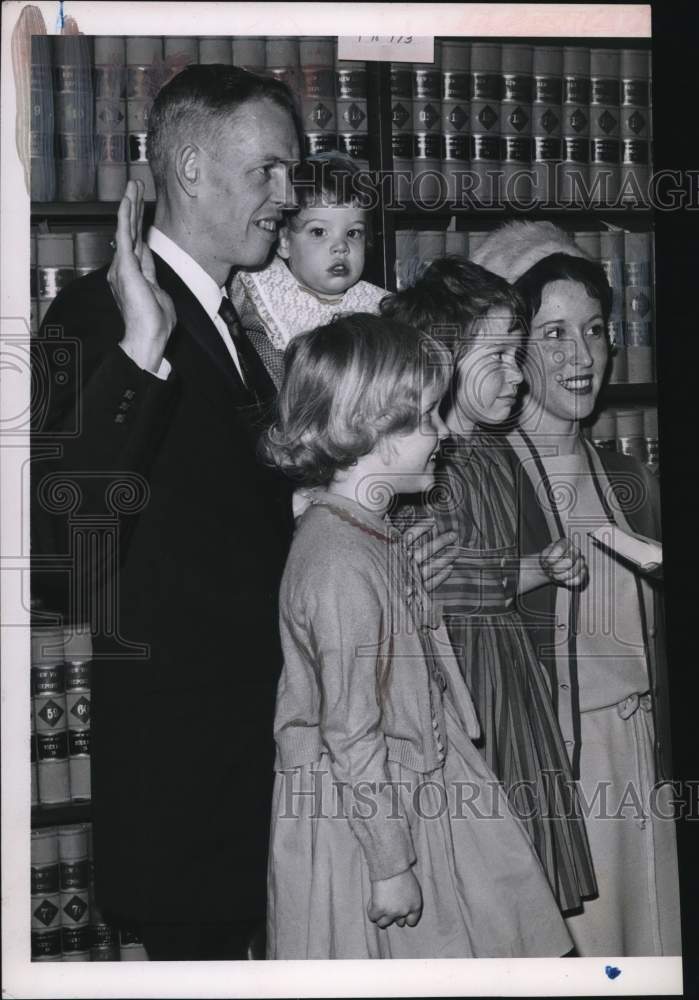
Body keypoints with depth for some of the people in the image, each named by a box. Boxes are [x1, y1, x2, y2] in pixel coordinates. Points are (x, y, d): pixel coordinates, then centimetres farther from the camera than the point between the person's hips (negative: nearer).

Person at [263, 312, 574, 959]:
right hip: (358, 825, -9)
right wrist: (390, 864, -19)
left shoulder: (368, 531, 3)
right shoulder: (342, 566, -28)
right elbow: (353, 735, -24)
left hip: (406, 796, 10)